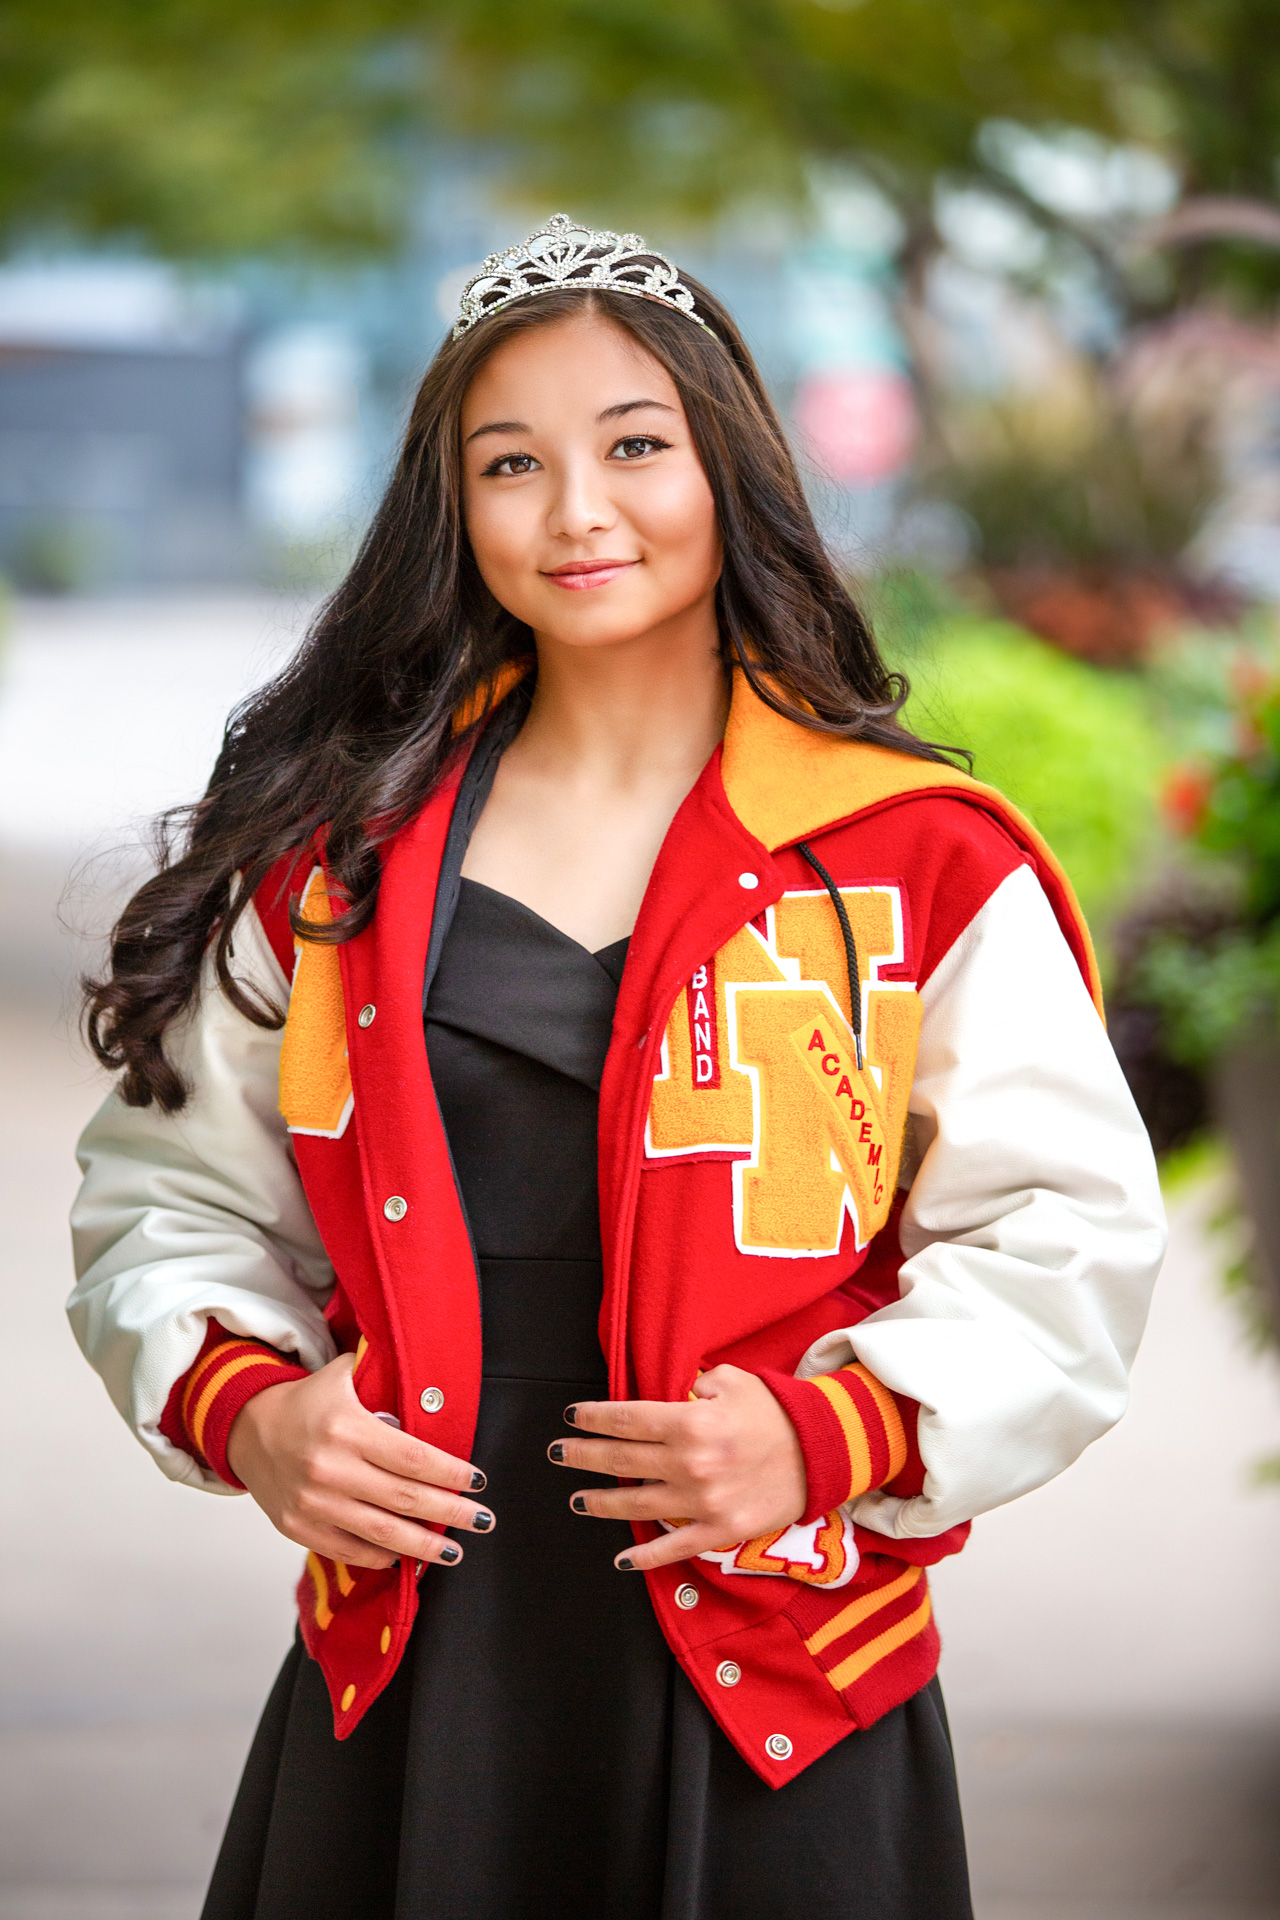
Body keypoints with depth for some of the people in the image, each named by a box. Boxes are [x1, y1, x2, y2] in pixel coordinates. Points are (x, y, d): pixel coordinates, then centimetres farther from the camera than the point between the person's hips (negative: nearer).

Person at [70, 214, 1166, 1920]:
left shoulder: (916, 863, -1)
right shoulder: (332, 855, 7)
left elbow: (1062, 1236, -1)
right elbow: (172, 1195, 13)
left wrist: (834, 1436, -16)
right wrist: (244, 1408, -6)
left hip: (772, 1682, -2)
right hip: (410, 1654, 2)